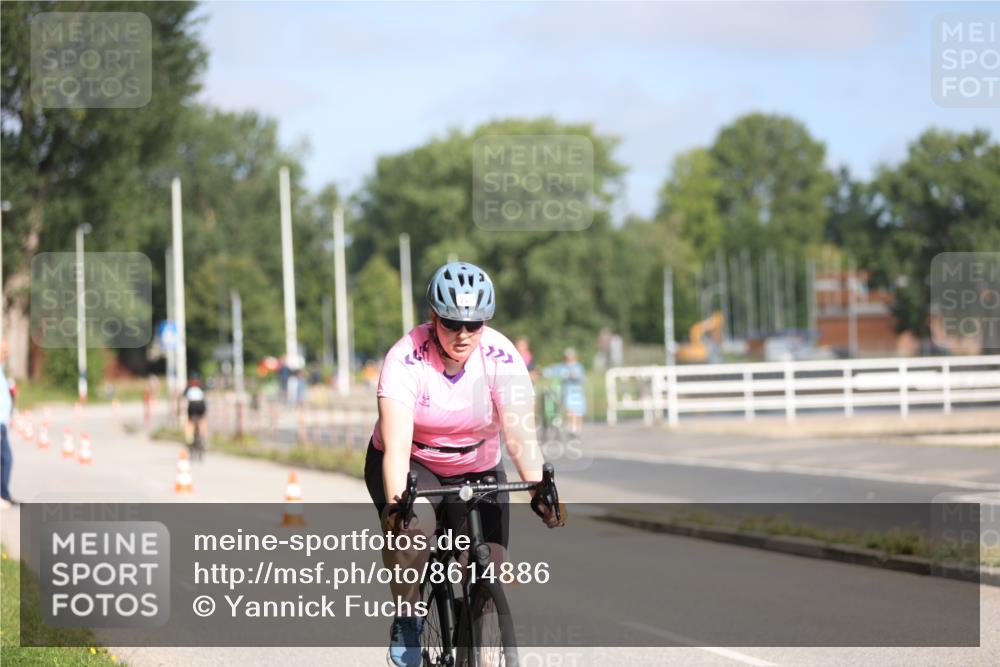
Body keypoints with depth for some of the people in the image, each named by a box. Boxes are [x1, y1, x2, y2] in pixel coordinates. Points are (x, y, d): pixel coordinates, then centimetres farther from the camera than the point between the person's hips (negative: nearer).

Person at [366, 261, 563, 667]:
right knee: (414, 526, -33)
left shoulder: (501, 358, -20)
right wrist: (396, 503, -48)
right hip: (412, 466, -2)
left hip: (477, 470, 2)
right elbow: (396, 444, -33)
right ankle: (406, 619, -9)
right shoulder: (406, 359, -25)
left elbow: (520, 436, -27)